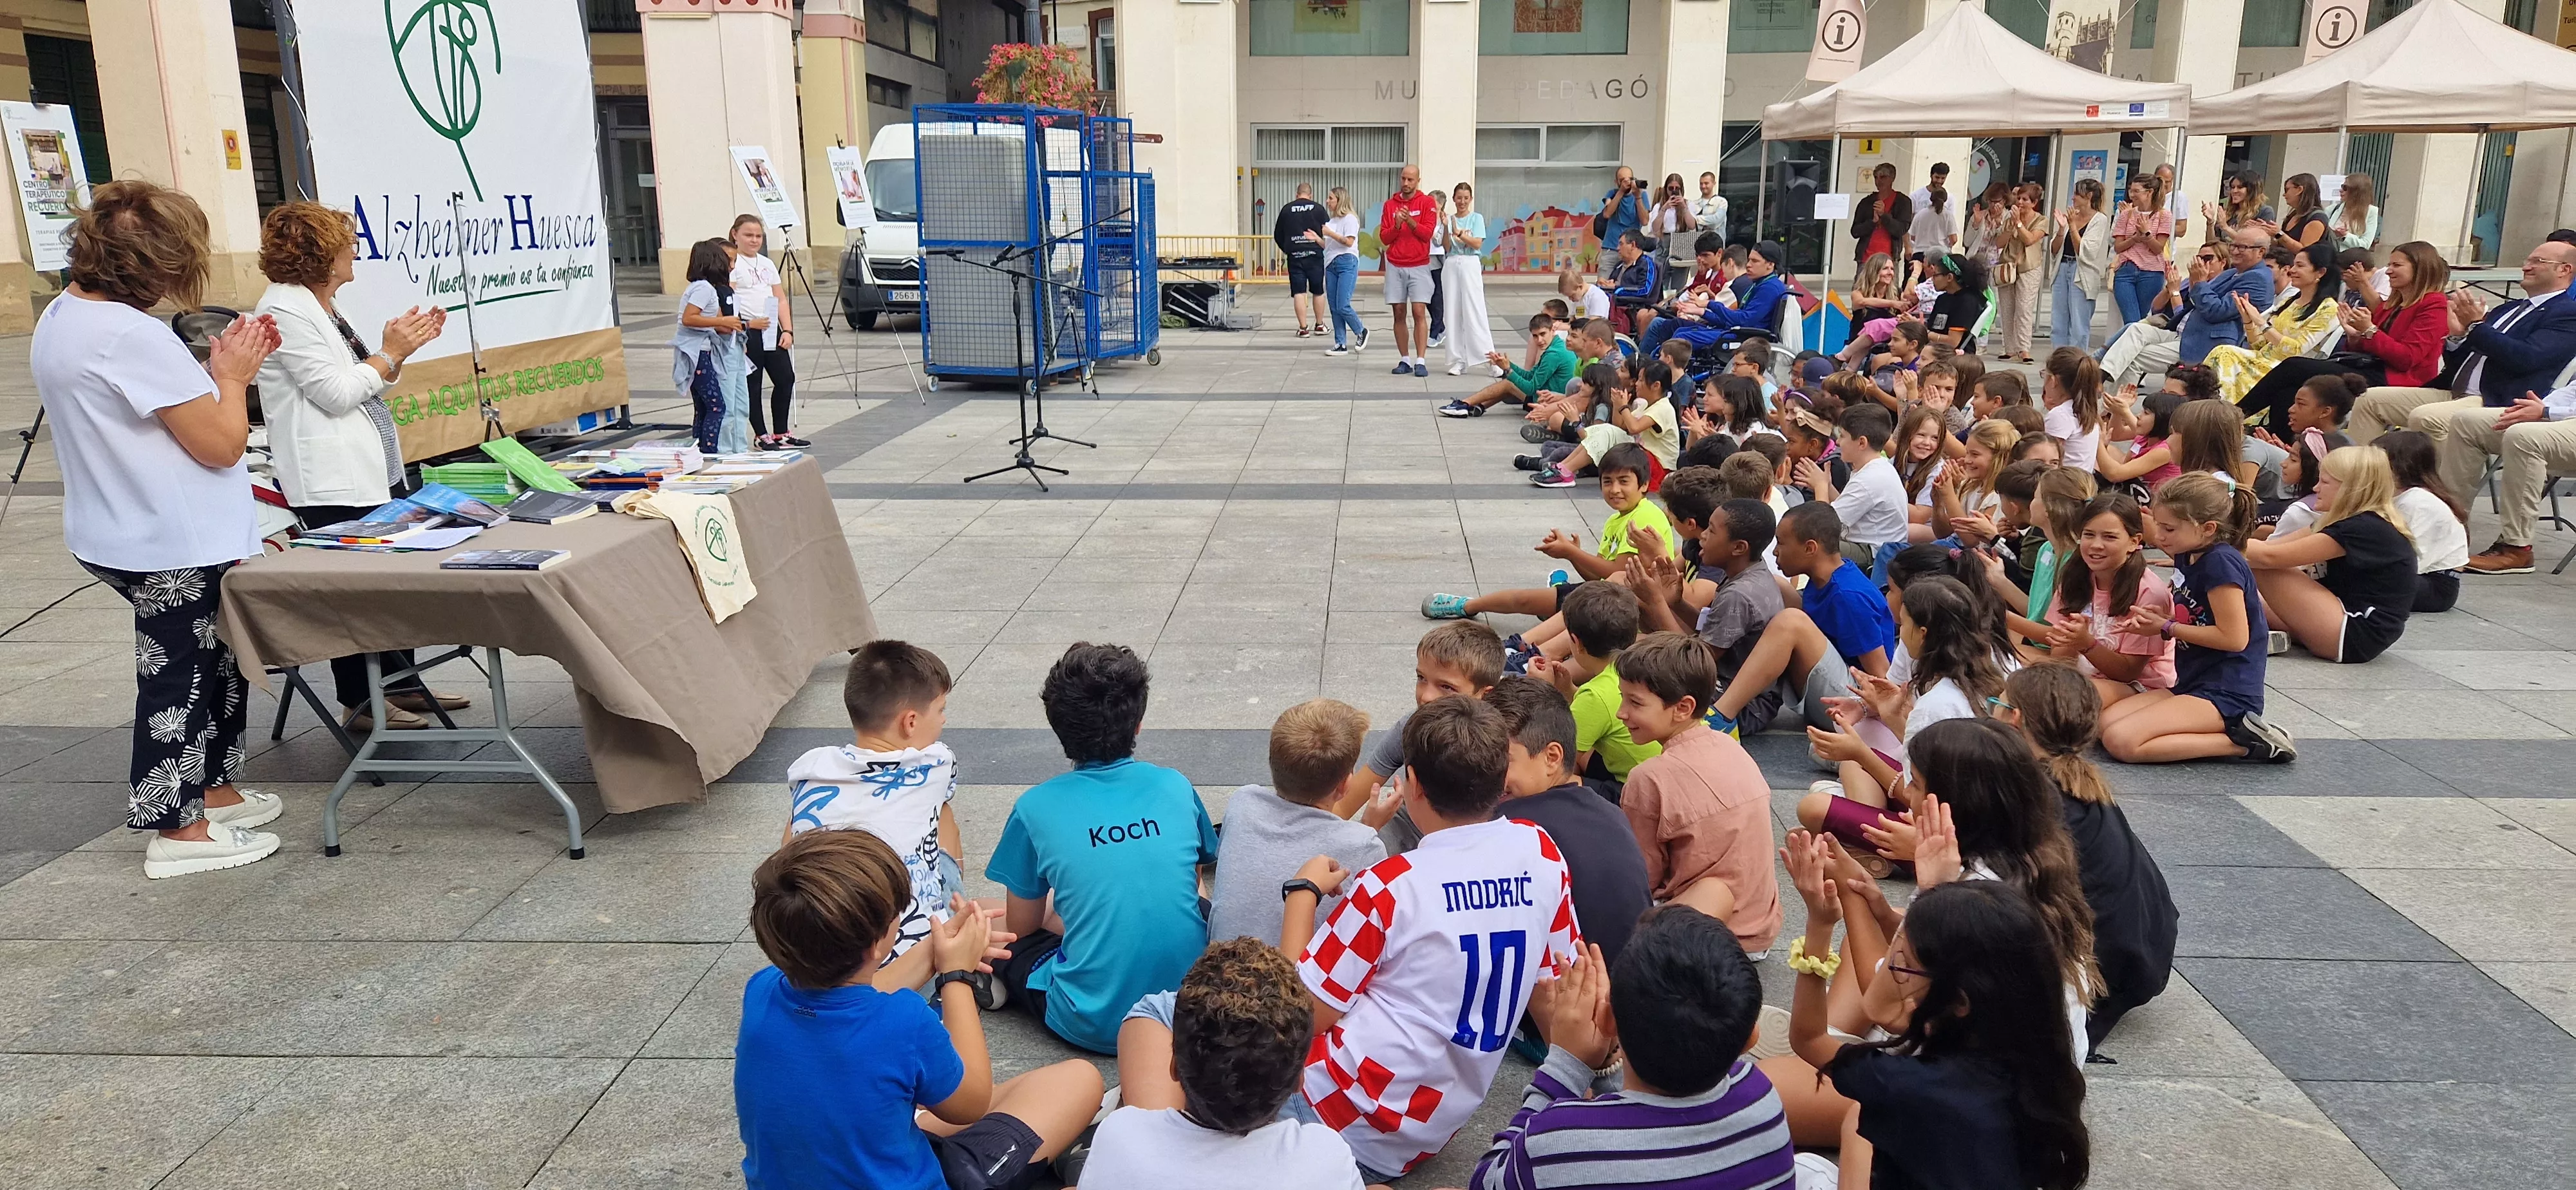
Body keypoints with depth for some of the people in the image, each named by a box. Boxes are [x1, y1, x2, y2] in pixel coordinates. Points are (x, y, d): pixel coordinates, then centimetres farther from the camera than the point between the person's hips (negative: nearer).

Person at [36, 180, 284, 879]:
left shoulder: (62, 319, 8)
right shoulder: (133, 335, -24)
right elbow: (222, 443, -21)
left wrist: (218, 368, 7)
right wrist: (232, 376, -6)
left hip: (124, 535, 10)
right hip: (176, 546, -10)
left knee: (214, 663, 21)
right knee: (178, 676, 1)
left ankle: (211, 789, 33)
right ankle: (178, 831, 12)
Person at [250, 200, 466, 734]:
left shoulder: (323, 306, 16)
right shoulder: (285, 310, -13)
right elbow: (335, 394, -18)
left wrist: (402, 347, 8)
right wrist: (390, 353, -10)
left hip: (372, 466, 10)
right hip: (331, 480, -10)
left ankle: (401, 682, 23)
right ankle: (359, 703, 7)